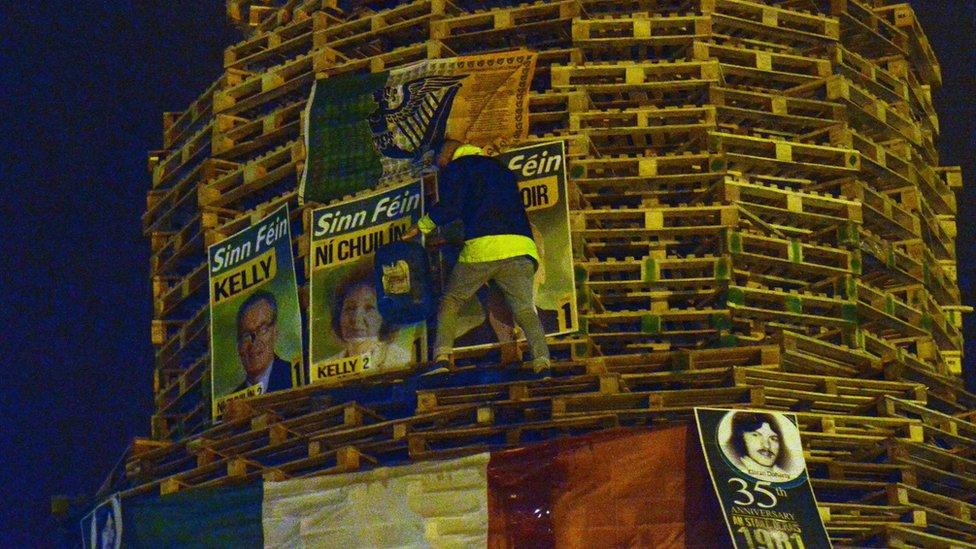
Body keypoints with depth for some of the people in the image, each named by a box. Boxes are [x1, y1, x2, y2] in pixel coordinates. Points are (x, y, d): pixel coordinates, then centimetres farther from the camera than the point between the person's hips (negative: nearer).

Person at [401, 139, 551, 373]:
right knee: (525, 309, 1)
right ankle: (542, 360, -21)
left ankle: (442, 355, -4)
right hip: (521, 246, 4)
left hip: (481, 248, -4)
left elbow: (449, 207, -3)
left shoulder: (455, 168, 13)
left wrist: (422, 226, 14)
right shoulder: (502, 170, 33)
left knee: (450, 301, 12)